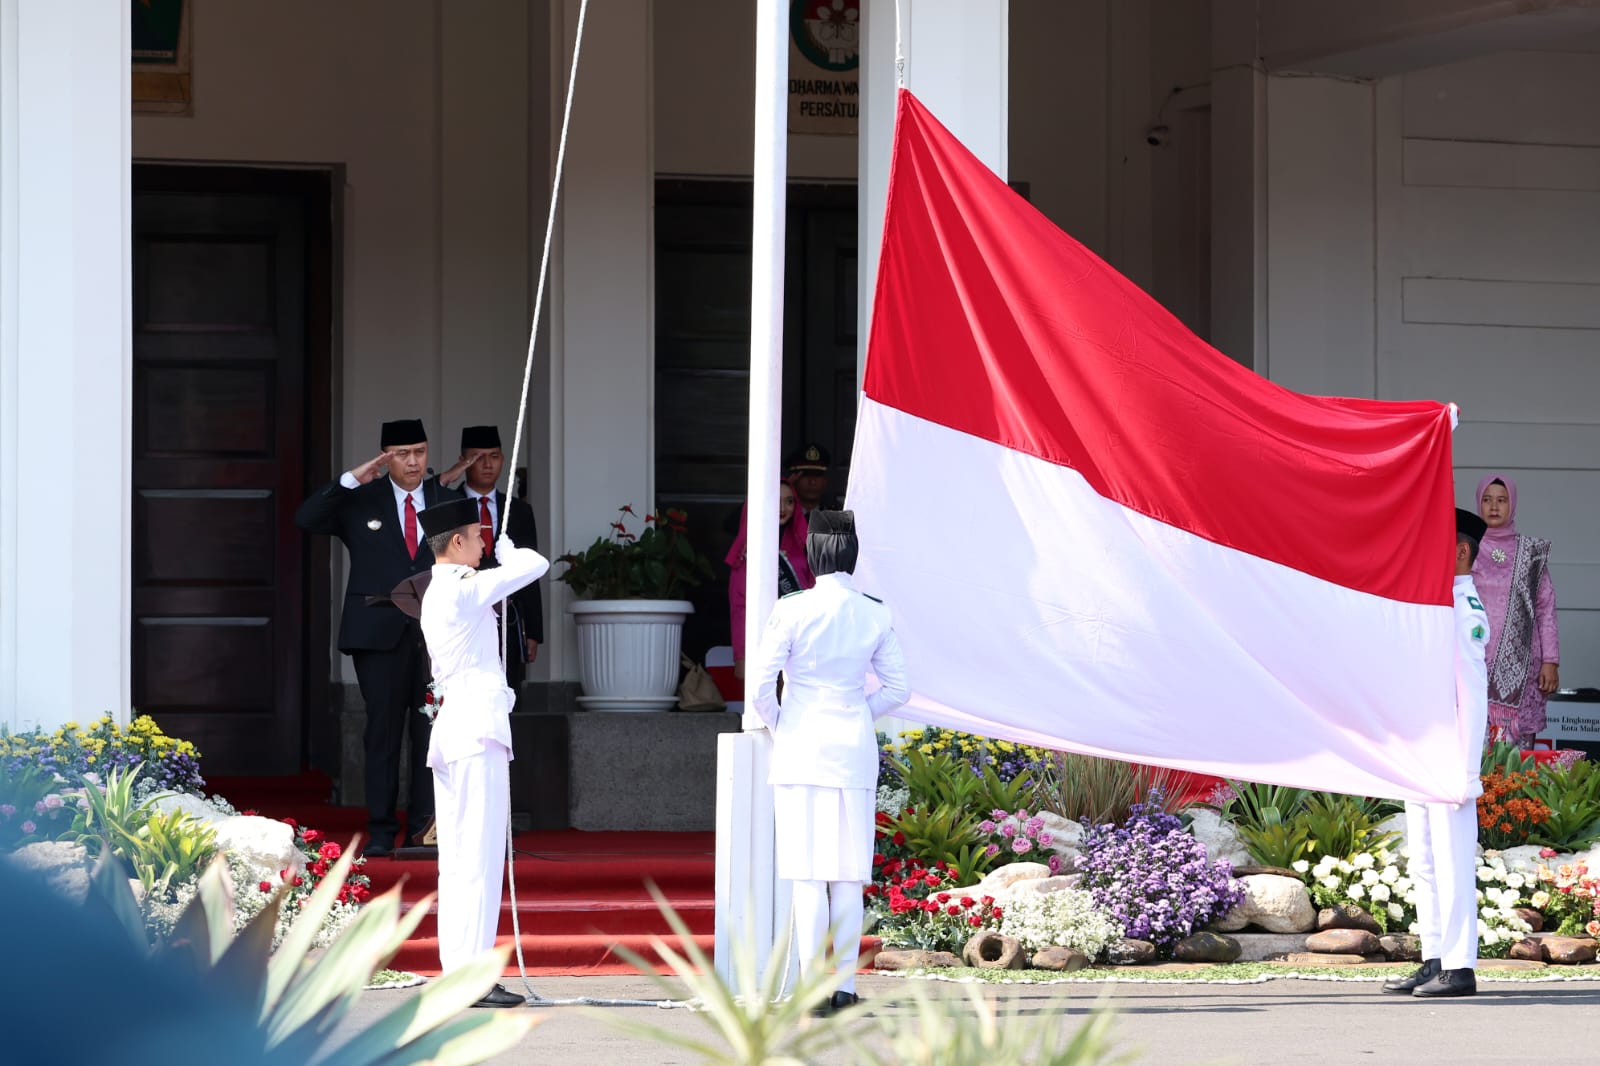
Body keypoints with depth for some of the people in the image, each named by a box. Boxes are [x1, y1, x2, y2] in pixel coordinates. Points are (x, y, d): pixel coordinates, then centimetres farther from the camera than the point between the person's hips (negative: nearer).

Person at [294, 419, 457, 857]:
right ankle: (381, 832, 3)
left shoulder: (447, 501, 12)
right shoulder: (360, 501, 7)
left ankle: (425, 828, 4)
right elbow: (306, 520, -5)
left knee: (432, 730, -1)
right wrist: (350, 479, -13)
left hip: (435, 632, 1)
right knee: (383, 730, 0)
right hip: (380, 633, -1)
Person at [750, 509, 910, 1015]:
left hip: (801, 749, -3)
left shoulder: (792, 610, -8)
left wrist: (777, 727, 9)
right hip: (855, 751, 3)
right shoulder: (875, 615, 1)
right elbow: (897, 688, 6)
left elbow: (761, 688, -9)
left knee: (807, 874, -1)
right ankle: (846, 984, 6)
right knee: (849, 874, 7)